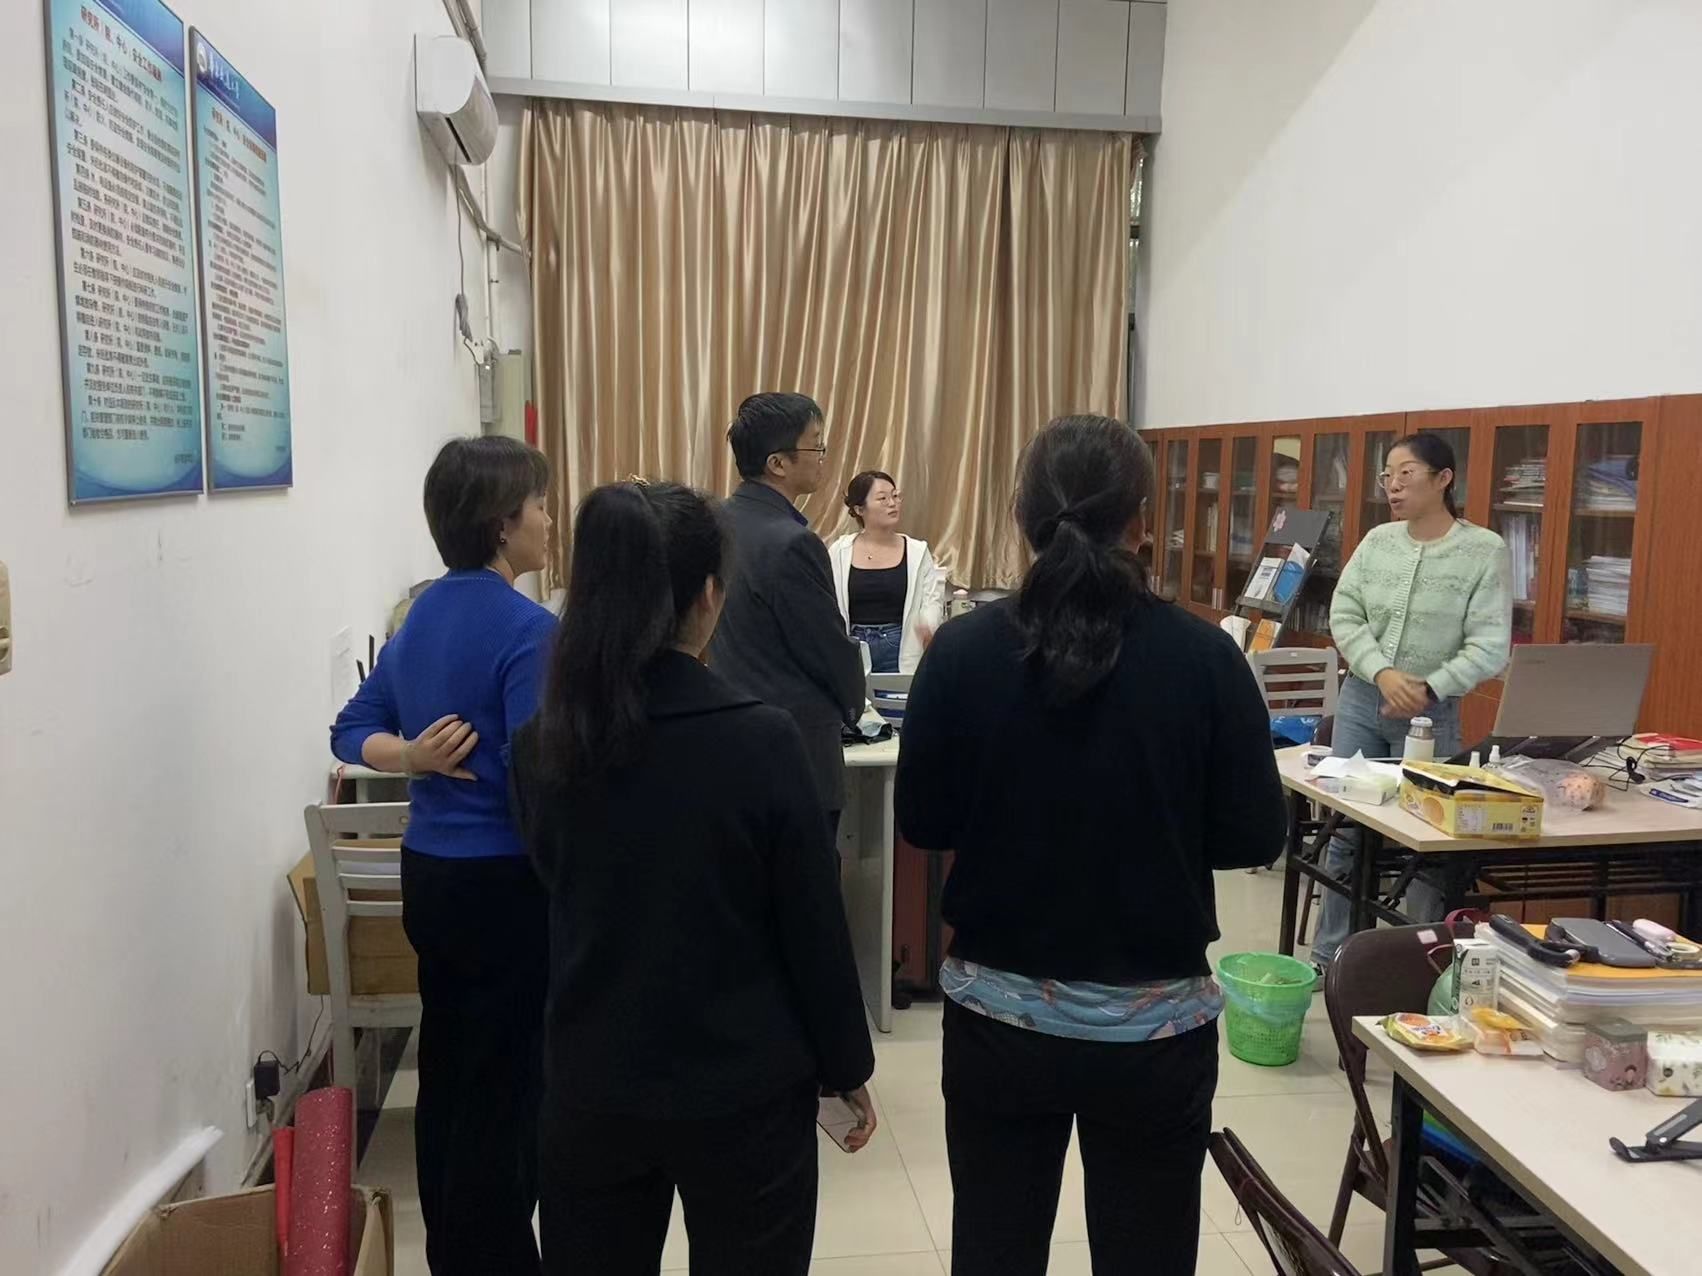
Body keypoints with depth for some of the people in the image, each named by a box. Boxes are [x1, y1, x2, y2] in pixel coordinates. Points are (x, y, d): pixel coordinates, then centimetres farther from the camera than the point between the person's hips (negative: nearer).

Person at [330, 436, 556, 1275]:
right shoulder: (528, 629, -18)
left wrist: (413, 756, -5)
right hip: (504, 885, -8)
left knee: (446, 1079, 19)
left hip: (430, 873, 9)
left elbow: (352, 731, 10)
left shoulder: (421, 616, 8)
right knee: (504, 1093, 5)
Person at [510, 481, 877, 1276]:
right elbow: (814, 926, -11)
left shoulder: (542, 744, -7)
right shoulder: (760, 740, -19)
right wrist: (847, 1068, 2)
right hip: (744, 1090, -3)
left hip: (592, 1087, 3)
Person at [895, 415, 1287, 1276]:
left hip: (999, 1012, 1)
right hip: (1154, 1020, 0)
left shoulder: (963, 649, -11)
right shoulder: (1204, 657, -12)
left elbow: (922, 823, -3)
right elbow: (1255, 837, -5)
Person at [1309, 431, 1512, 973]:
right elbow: (1343, 617, -2)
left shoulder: (1485, 550, -7)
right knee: (1344, 829, 9)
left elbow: (1489, 646, -11)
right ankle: (1329, 956, 23)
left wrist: (1429, 689, -20)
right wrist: (1383, 672, -17)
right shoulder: (1376, 542, 4)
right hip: (1361, 699, 4)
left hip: (1432, 713, -4)